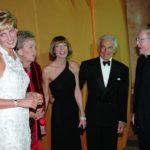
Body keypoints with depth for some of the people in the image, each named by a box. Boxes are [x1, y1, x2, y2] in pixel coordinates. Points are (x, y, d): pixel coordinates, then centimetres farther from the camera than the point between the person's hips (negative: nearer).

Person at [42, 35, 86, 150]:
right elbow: (46, 96, -4)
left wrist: (82, 115, 2)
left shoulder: (74, 66, -2)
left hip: (73, 110, 4)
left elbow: (77, 91, 1)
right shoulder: (48, 70, -13)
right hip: (59, 111, -4)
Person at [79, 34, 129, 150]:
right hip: (93, 116, 0)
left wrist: (122, 119, 3)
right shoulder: (87, 65, -2)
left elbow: (123, 97, 2)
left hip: (112, 117, 1)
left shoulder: (122, 69, 0)